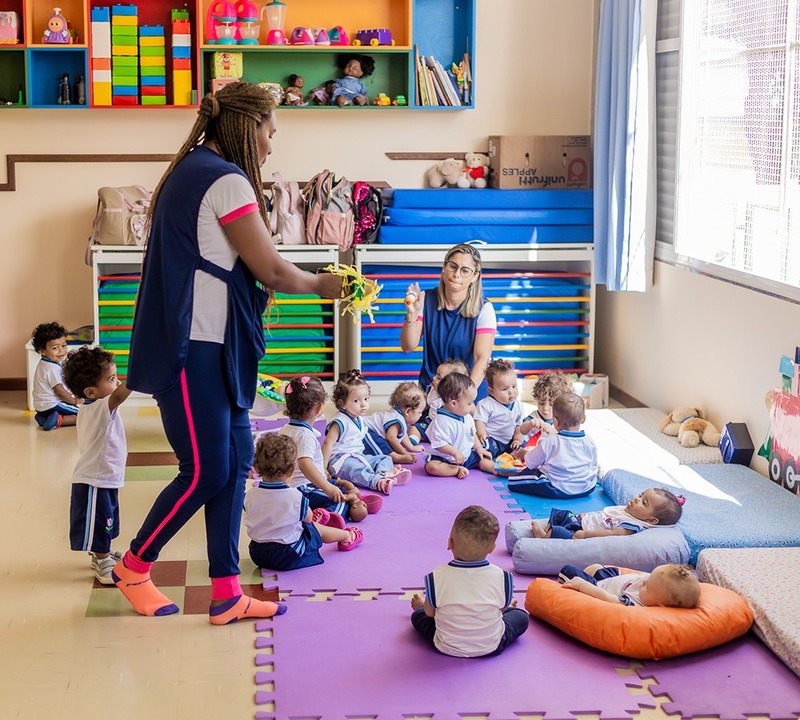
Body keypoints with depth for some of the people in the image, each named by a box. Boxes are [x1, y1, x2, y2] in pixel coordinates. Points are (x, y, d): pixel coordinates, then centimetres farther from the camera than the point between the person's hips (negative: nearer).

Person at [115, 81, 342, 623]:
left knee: (236, 460, 9)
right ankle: (135, 567, 17)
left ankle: (226, 595, 13)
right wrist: (321, 285, 4)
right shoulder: (226, 180, -13)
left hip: (207, 348, 10)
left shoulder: (190, 172, 17)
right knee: (207, 472, -2)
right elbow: (271, 270, -11)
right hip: (192, 350, -10)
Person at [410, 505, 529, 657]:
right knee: (521, 617, 25)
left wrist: (424, 605, 21)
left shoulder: (437, 577, -22)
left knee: (418, 615, 25)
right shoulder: (501, 577, -21)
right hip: (491, 647, 0)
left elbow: (430, 612, -4)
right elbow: (503, 608, -2)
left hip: (447, 648, 0)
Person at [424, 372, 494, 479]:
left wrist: (479, 448, 8)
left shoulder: (467, 417, 3)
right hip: (446, 459, -7)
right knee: (431, 467, -33)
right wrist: (455, 452, -31)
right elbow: (439, 444, -26)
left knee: (484, 459, -4)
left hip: (467, 456, 7)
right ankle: (458, 470, -34)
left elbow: (472, 434, 18)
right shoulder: (441, 421, -23)